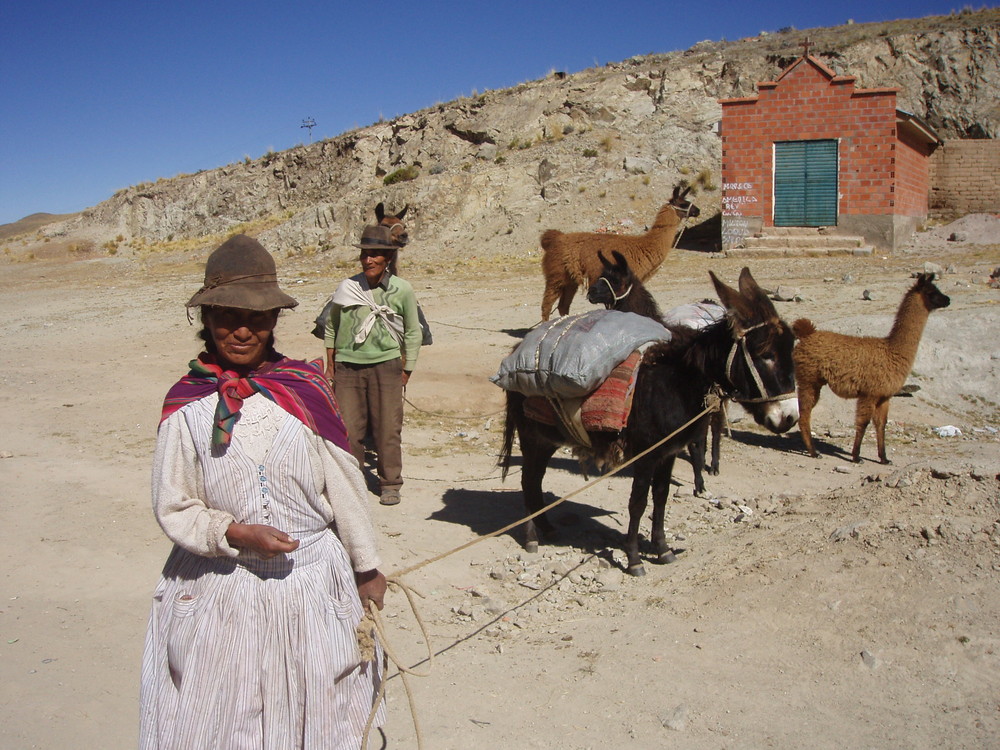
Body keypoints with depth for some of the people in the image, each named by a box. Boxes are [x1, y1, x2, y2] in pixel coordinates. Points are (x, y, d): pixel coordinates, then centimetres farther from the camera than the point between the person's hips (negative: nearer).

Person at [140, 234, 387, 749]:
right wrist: (236, 534, -19)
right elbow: (173, 508, -2)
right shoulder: (186, 405, -6)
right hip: (221, 592, 0)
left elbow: (345, 485, 0)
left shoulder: (304, 388, -6)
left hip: (314, 586, 1)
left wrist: (366, 568, 6)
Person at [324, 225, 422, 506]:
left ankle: (390, 483, 17)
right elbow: (331, 327, 14)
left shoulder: (402, 290, -1)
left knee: (388, 428, 2)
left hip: (385, 366, -1)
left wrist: (406, 370, 6)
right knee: (348, 429, 3)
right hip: (348, 365, 1)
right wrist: (330, 365, 12)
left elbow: (413, 332, 8)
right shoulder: (347, 288, 0)